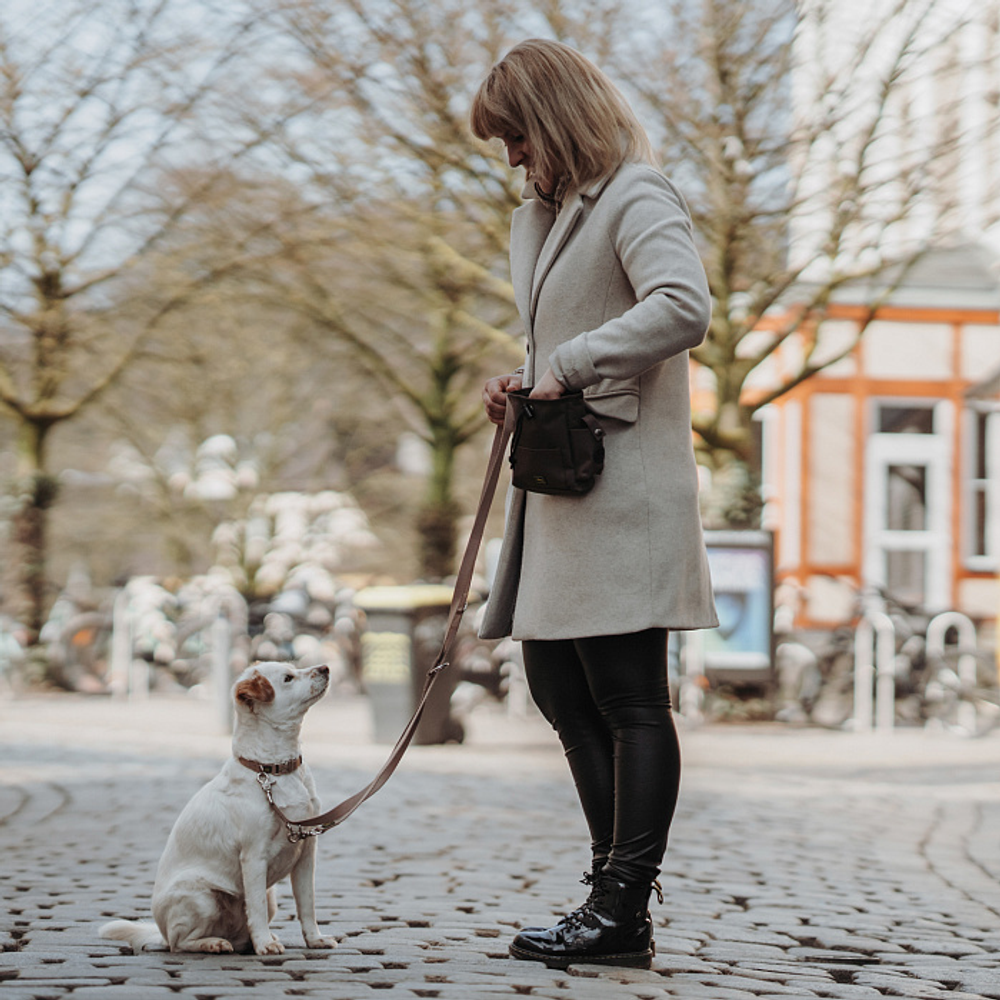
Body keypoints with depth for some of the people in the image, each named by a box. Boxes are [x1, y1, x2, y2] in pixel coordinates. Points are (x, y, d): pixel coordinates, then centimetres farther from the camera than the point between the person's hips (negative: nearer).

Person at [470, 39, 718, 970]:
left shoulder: (637, 198, -9)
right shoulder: (539, 218, 20)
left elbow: (683, 307, -26)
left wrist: (571, 365, -22)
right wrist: (520, 386, 9)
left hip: (624, 486, -10)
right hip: (560, 485, 10)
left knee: (629, 699, -6)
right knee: (558, 687, 10)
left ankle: (623, 911, -2)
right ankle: (616, 896, 17)